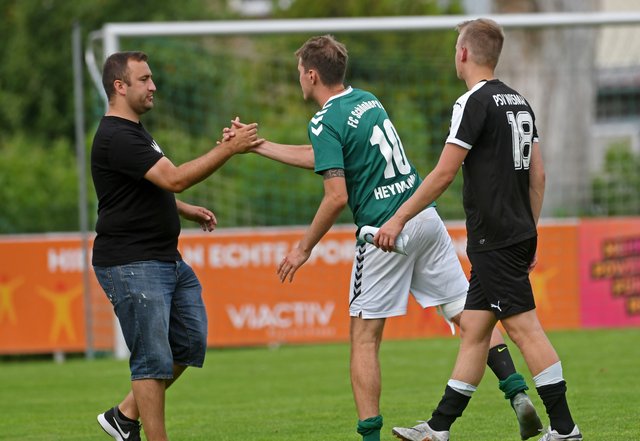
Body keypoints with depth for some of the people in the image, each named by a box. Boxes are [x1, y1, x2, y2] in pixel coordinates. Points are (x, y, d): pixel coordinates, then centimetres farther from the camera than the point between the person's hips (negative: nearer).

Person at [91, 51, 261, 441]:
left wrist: (189, 211, 19)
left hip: (166, 259, 10)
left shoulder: (134, 131, 17)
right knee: (153, 359, -8)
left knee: (190, 342, 10)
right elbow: (175, 179, -26)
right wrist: (230, 149, -24)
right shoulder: (116, 138, -18)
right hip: (132, 265, -10)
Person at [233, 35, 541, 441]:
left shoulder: (326, 122, -9)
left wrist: (304, 248, -6)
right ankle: (518, 394, -3)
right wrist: (256, 145, 33)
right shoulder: (367, 101, 16)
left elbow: (337, 196, -17)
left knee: (364, 337, 2)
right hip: (426, 218, 7)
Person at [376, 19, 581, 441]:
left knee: (524, 327, -8)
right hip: (517, 235, 9)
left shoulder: (474, 103, -12)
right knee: (473, 328, 11)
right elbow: (538, 175, 17)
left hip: (495, 241, -9)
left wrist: (399, 218, -7)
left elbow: (443, 173, -14)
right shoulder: (519, 102, 15)